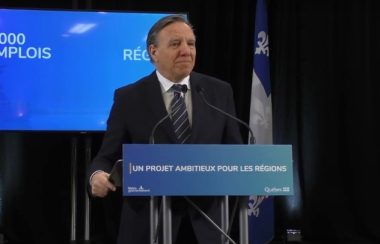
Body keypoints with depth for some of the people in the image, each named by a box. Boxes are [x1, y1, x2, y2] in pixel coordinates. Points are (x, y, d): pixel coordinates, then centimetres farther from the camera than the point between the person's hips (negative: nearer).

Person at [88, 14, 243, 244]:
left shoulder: (219, 91, 6)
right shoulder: (129, 98, 0)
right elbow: (107, 157, 0)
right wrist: (98, 176, -22)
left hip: (206, 223, 2)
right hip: (148, 224, -2)